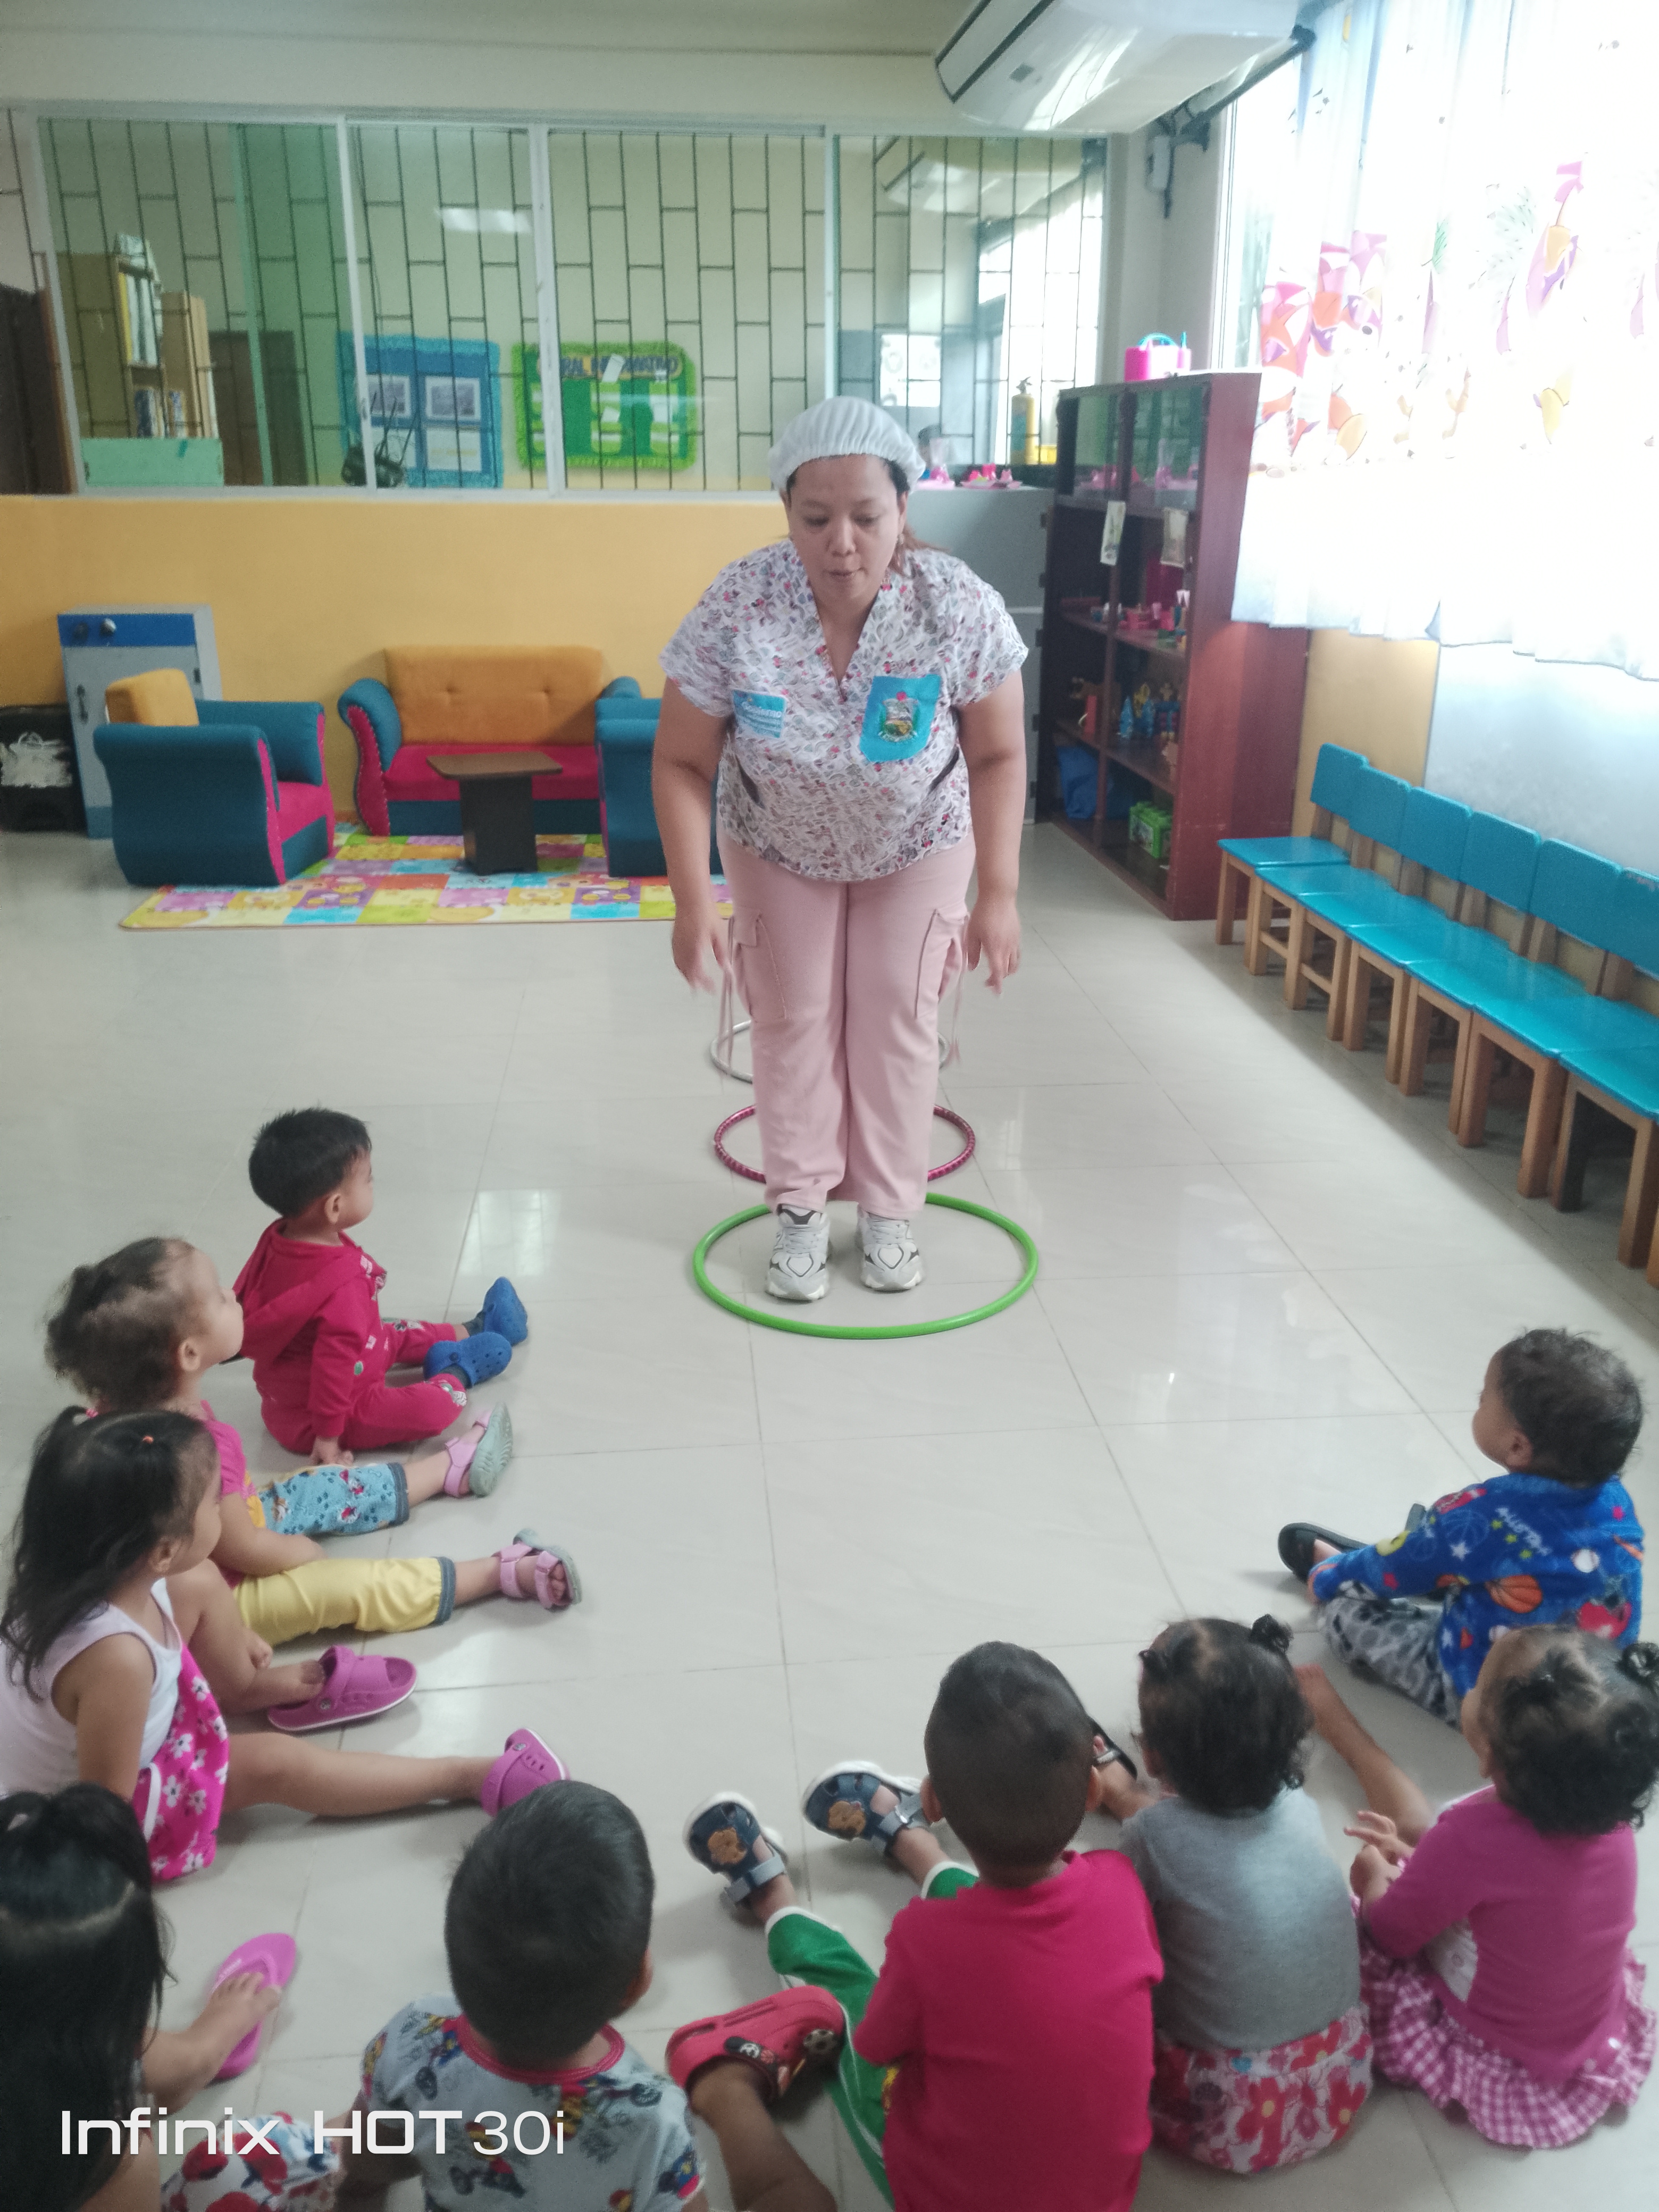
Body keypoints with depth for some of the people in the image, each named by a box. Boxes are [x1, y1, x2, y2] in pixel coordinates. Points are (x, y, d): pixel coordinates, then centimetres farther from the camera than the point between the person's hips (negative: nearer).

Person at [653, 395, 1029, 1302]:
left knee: (897, 1018, 5)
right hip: (780, 850, 0)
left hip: (917, 848, 0)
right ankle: (801, 1210, 21)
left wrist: (998, 891, -20)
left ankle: (889, 1210, 21)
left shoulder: (962, 607, -29)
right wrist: (693, 901, -26)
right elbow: (682, 764, -22)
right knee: (793, 1019, 6)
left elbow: (999, 757, -17)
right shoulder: (735, 608, -31)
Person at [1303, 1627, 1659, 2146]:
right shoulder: (1613, 1817, -22)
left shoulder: (1471, 1837, -39)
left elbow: (1388, 1936, -18)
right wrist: (1424, 1858, 5)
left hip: (1501, 2067, -5)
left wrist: (1375, 1876, 2)